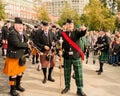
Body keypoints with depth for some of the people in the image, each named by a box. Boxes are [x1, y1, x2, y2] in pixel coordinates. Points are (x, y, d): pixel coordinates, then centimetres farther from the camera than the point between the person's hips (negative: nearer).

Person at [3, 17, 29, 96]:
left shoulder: (22, 34, 10)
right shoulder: (12, 34, -20)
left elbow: (27, 40, 10)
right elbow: (18, 44, -29)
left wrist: (23, 34, -5)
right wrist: (26, 45, -16)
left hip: (21, 57, 9)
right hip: (13, 57, -9)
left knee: (20, 72, 20)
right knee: (13, 73, 2)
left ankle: (18, 85, 39)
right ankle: (12, 89, 16)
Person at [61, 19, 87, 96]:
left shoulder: (76, 32, 1)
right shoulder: (63, 34, 6)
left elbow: (82, 33, -20)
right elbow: (62, 44, 10)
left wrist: (84, 29, -41)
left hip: (76, 56, -1)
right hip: (67, 56, 2)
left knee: (79, 73, 1)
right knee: (67, 73, 13)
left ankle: (79, 90, 10)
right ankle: (67, 87, 31)